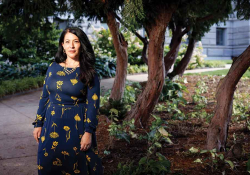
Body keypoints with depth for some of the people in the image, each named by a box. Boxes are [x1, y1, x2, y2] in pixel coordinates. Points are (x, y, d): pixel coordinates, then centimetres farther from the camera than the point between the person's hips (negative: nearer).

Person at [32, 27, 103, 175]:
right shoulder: (53, 68, 3)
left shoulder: (89, 73, -6)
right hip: (52, 125, 3)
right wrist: (38, 124, 6)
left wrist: (88, 132, -15)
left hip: (76, 126, -3)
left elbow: (93, 104, -9)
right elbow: (44, 97, 8)